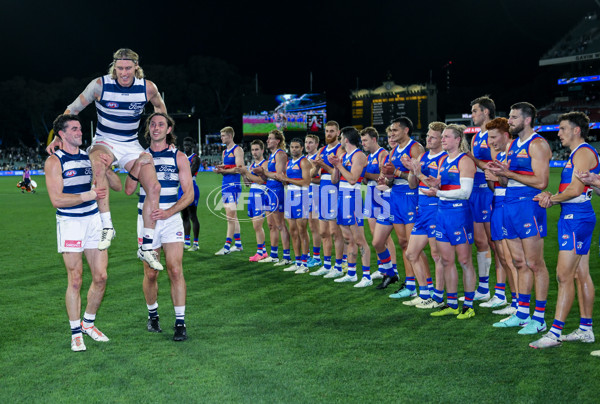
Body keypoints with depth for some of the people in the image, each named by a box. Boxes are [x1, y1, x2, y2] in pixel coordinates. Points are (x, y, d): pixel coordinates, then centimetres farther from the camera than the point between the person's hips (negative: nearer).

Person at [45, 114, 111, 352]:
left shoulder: (88, 157, 10)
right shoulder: (54, 161, -5)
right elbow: (57, 199, -14)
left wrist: (106, 169, -8)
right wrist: (87, 196, -23)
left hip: (94, 220, 5)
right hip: (70, 223, -5)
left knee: (100, 277, 4)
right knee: (75, 280, -3)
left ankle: (88, 323, 24)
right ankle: (76, 332, 10)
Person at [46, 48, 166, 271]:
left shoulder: (148, 87, -7)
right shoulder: (100, 85, -13)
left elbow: (160, 107, 16)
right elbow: (73, 109, -3)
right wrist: (58, 138, -10)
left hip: (131, 145, 3)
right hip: (104, 141, -3)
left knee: (154, 187, -15)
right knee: (98, 163, -39)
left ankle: (146, 247, -4)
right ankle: (107, 227, -33)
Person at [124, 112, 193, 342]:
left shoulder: (179, 157, 2)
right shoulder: (141, 156, 8)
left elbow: (189, 193, -1)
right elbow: (128, 190, -2)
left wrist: (168, 212, -15)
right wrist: (138, 166, -17)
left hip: (171, 219, -1)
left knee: (175, 270, -10)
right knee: (150, 273, 5)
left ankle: (180, 323, -5)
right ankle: (153, 315, 27)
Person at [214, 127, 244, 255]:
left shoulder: (237, 150, -7)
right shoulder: (225, 152, 19)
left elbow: (238, 168, -16)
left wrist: (223, 170, -15)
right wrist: (220, 169, 2)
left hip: (233, 185, -9)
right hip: (225, 185, 9)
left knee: (231, 216, -11)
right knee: (232, 216, 12)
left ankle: (227, 246, -12)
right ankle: (238, 243, 19)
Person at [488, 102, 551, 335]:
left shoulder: (537, 144, -8)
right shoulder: (512, 145, 18)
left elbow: (541, 182, -17)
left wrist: (508, 173, -15)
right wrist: (499, 173, -1)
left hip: (529, 205, -8)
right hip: (509, 205, 8)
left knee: (534, 264, -4)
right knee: (520, 263, 12)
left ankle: (539, 318, 2)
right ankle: (522, 314, 18)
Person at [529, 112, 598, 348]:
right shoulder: (577, 154, 21)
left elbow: (575, 190, -20)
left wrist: (552, 199, -6)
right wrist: (551, 197, 1)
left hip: (576, 218, -11)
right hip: (573, 216, 11)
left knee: (564, 275, -12)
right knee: (581, 275, 12)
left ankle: (555, 333, -12)